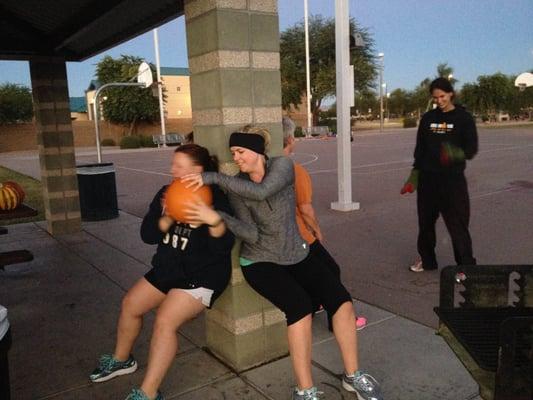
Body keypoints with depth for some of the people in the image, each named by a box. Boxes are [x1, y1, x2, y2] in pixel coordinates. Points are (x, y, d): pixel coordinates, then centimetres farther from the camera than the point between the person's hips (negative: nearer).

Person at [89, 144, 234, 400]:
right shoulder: (166, 194, 0)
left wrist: (214, 219, -46)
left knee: (165, 321, -22)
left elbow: (223, 247, -28)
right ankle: (121, 360, 38)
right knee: (130, 304, 12)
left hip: (202, 274, -8)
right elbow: (147, 235, -5)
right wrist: (167, 219, -26)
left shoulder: (216, 199, -19)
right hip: (168, 268, 8)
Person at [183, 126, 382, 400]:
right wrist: (218, 216, -32)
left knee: (342, 301, -16)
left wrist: (214, 178, -33)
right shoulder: (236, 187, -5)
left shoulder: (282, 165, -9)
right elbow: (252, 234, -16)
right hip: (261, 261, -1)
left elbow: (261, 191, -31)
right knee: (300, 307, -28)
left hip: (297, 255, 2)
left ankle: (353, 375, 6)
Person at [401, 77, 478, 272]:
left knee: (457, 224, -3)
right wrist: (414, 176, 7)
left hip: (453, 179, -4)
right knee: (425, 222, 11)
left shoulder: (463, 118, -3)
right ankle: (427, 260, 28)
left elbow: (472, 149, -9)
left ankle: (466, 265, 9)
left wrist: (455, 153, -31)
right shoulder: (427, 118, 8)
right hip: (427, 179, 4)